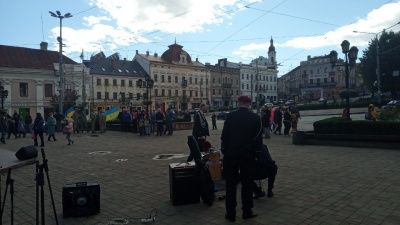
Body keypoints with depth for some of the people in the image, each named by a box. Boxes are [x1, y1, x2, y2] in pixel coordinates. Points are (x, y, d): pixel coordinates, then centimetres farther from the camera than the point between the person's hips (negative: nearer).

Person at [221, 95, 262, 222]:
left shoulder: (230, 116, -1)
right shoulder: (256, 118, -1)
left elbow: (224, 136, 0)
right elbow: (258, 138, 0)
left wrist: (224, 151, 9)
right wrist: (256, 154, 8)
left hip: (230, 154, 0)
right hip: (248, 155, 0)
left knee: (231, 185, 7)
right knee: (247, 184, 11)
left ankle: (230, 214, 12)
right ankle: (247, 212, 18)